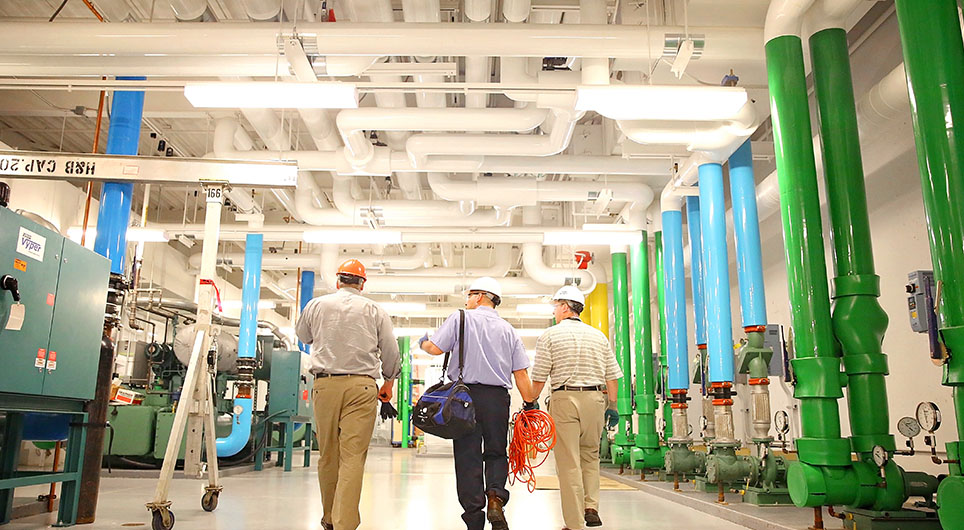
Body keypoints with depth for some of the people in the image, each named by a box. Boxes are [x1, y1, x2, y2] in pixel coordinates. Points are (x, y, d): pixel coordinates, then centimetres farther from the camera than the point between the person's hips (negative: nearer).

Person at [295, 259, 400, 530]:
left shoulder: (316, 305, 8)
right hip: (361, 386, -1)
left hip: (325, 384, 2)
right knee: (353, 456, -4)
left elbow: (303, 336, 26)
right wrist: (388, 382, 24)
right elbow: (391, 352, 9)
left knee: (328, 454, 12)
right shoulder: (374, 310, 5)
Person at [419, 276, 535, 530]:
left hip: (466, 394, -2)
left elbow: (435, 348, -4)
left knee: (467, 456, 3)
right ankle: (495, 496, -9)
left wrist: (423, 342, 18)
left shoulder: (461, 318, 2)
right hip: (498, 398, 3)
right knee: (496, 452, 16)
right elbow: (521, 374, 7)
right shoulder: (509, 330, 12)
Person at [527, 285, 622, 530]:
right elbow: (612, 376, 10)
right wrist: (612, 405, 18)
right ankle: (591, 508, 11)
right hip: (595, 398, 4)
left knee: (569, 463, 1)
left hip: (564, 399, -4)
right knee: (590, 456, 21)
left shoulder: (549, 336, -1)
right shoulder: (599, 336, 10)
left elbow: (539, 377, -3)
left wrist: (531, 401, 9)